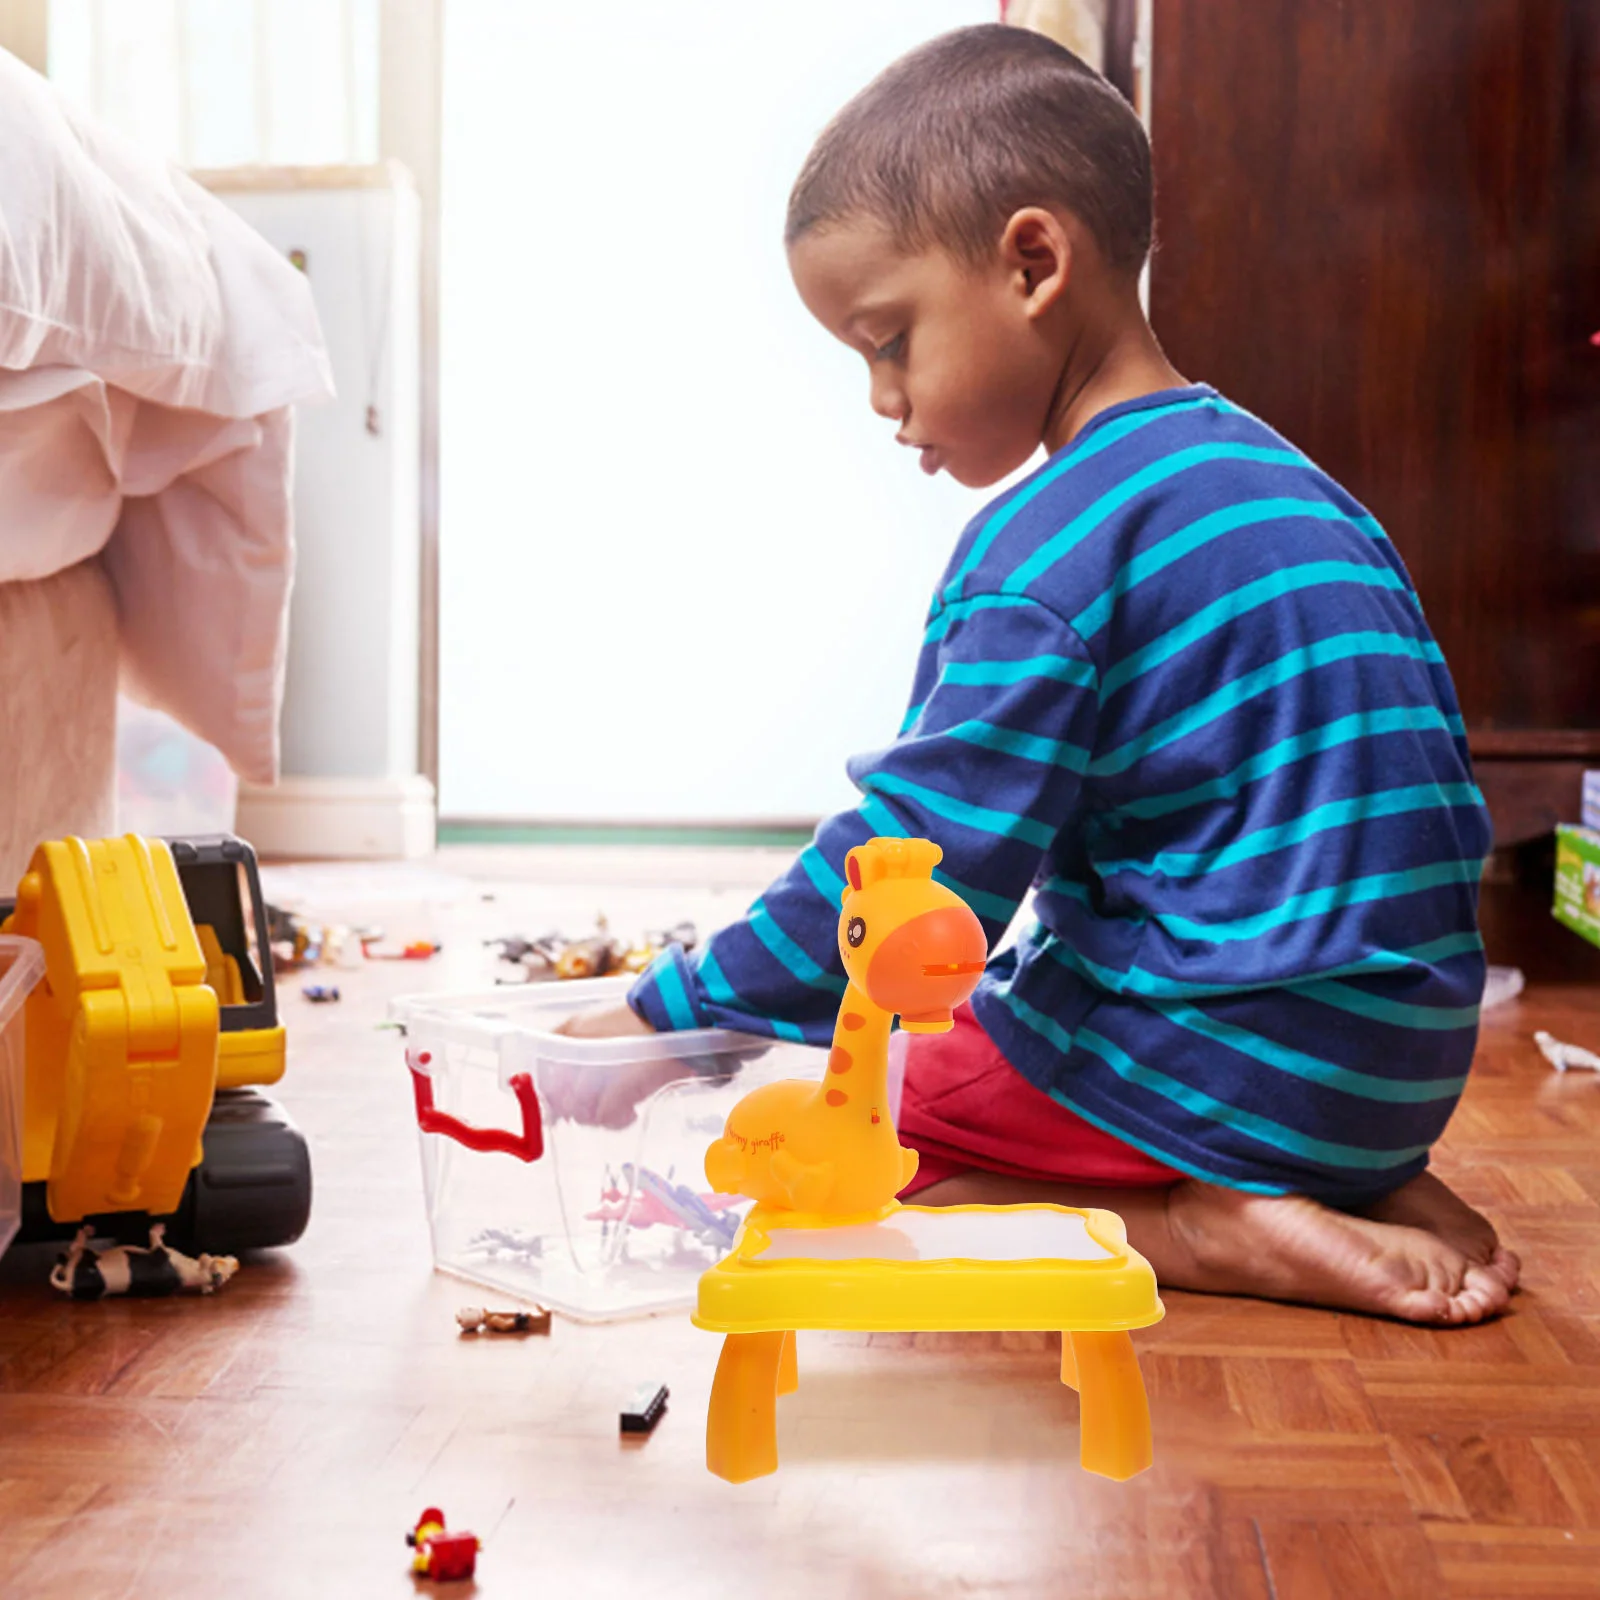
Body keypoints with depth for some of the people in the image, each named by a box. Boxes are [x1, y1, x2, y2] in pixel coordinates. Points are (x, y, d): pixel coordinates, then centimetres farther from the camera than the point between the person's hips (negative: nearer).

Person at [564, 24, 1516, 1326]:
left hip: (1222, 1063, -8)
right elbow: (1419, 795, 17)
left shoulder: (1042, 555, -17)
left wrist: (668, 1022, -10)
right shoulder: (1279, 479, 11)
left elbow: (917, 866, -19)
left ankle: (1198, 1232, -11)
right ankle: (1379, 1191, 9)